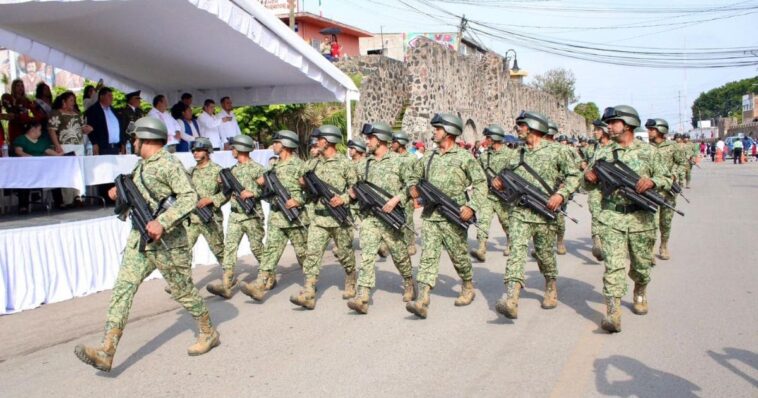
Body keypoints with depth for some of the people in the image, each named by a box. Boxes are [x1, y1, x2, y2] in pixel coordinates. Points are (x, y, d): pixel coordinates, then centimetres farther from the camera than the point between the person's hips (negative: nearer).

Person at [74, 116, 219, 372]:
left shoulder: (169, 164, -12)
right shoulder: (141, 165, 15)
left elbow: (189, 197, -22)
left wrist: (162, 222, -30)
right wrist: (120, 194, 10)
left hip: (167, 242, -8)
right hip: (139, 240, 8)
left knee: (183, 291, 4)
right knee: (123, 289, -3)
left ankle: (209, 334, 24)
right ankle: (106, 352, -5)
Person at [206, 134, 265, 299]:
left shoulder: (257, 169, -6)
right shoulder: (233, 169, 15)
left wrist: (253, 193, -20)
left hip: (252, 215, -5)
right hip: (235, 215, 6)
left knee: (256, 247, 3)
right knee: (230, 247, -6)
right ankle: (226, 285, -12)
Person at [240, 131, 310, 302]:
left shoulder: (298, 165, -6)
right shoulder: (274, 165, 15)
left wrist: (298, 200, -21)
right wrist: (263, 181, 5)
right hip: (276, 215, 6)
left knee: (303, 252, 5)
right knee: (270, 249, -4)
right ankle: (260, 286, -11)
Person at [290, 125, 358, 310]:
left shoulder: (344, 163, -4)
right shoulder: (314, 164, 12)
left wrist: (343, 198, -19)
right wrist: (305, 183, -1)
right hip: (318, 217, 4)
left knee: (345, 253, 10)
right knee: (312, 253, -7)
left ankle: (350, 285, 33)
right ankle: (308, 294, -11)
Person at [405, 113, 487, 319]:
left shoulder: (464, 157, -1)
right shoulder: (428, 158, 13)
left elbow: (480, 182, -3)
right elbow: (414, 177, 26)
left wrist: (472, 206, -15)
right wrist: (414, 188, 4)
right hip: (430, 216, 4)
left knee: (458, 255, 8)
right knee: (428, 256, -5)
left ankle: (468, 289, 33)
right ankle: (422, 301, -12)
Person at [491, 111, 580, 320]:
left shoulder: (555, 151, 1)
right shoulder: (516, 156, 12)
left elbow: (573, 175, 2)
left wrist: (561, 194, -12)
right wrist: (499, 183, 2)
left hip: (545, 213, -2)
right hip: (520, 212, 2)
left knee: (545, 254, 10)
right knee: (516, 250, -15)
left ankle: (551, 289, 38)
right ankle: (511, 299, -25)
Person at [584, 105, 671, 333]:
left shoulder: (647, 152, 3)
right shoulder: (603, 154, 7)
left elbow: (667, 179, 6)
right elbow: (589, 182, 14)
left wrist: (652, 181, -16)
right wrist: (589, 178, -10)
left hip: (641, 218, 0)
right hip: (612, 218, 0)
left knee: (640, 266, 13)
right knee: (614, 265, -11)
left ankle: (640, 294, 43)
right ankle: (613, 314, -14)